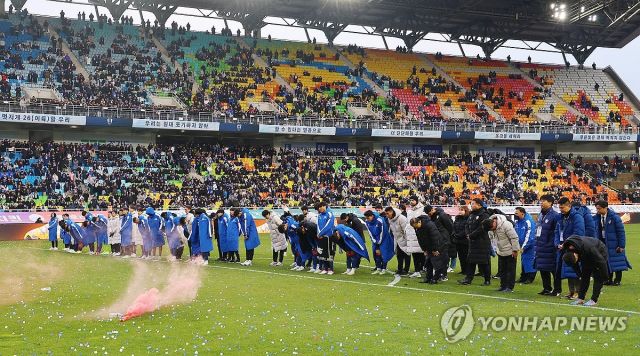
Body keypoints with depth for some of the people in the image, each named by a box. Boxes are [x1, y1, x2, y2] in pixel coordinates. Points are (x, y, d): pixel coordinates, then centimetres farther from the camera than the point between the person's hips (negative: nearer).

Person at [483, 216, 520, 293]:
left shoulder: (506, 225, -26)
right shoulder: (490, 229, -3)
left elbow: (514, 237, -23)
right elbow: (492, 238, 14)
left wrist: (515, 250, -19)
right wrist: (496, 250, 13)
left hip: (510, 252, -7)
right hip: (501, 252, 7)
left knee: (511, 269, -1)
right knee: (502, 269, 12)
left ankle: (510, 287, 2)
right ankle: (503, 286, 19)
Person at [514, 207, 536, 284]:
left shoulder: (528, 222, -21)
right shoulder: (518, 221, 6)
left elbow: (529, 236, -22)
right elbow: (516, 233, 19)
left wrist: (523, 247, -20)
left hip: (529, 246, -9)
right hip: (523, 246, 9)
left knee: (529, 261, -8)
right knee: (523, 261, 14)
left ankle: (530, 278, 0)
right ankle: (523, 277, 22)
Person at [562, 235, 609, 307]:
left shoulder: (587, 248, -42)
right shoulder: (565, 250, -23)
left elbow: (601, 262, -30)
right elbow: (574, 265, -2)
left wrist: (605, 278, -22)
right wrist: (579, 275, -2)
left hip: (600, 253, -6)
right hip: (587, 258, 6)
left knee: (597, 277, -13)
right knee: (584, 276, 0)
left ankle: (594, 301, -14)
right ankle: (580, 299, 3)